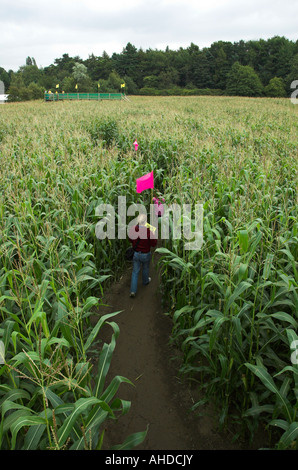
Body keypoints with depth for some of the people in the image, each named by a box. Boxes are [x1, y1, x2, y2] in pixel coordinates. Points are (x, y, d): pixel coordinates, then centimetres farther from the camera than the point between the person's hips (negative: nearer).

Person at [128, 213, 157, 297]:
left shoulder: (133, 230, -15)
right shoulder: (148, 231, -28)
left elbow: (130, 240, 4)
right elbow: (153, 244, -16)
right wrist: (155, 235, -4)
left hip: (136, 253, 3)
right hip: (145, 254, -2)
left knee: (135, 272, 12)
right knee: (145, 268, 26)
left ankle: (133, 291, 8)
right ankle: (145, 281, 52)